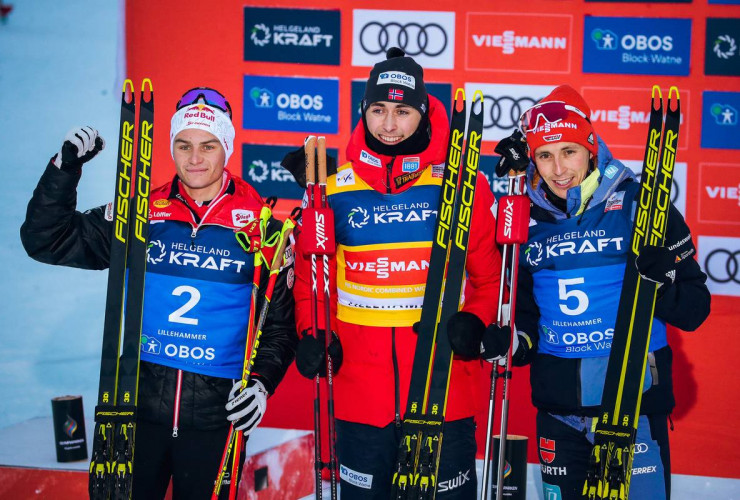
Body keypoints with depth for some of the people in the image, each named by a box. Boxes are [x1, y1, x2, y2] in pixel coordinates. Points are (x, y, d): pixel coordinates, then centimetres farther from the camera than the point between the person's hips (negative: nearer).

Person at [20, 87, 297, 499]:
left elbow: (279, 321, 3)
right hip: (140, 403, 2)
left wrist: (261, 382, -11)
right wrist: (66, 167, -7)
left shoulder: (260, 227, -2)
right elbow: (47, 241, 4)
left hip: (216, 415, -1)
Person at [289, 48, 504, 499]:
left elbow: (493, 273, 3)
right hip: (359, 391, 2)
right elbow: (310, 273, 10)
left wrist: (474, 321, -13)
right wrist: (312, 334, -4)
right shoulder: (335, 187, 3)